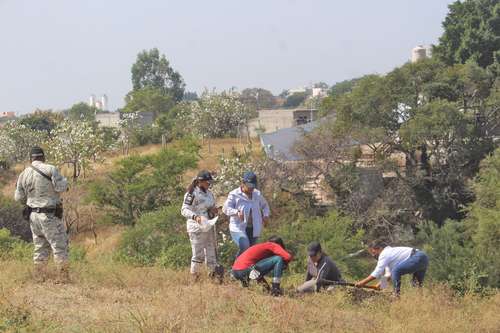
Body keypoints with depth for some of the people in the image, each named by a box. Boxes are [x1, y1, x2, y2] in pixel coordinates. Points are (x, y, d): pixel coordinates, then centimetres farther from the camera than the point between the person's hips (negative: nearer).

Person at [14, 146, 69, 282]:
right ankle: (64, 278, -4)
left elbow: (19, 197, 7)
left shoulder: (24, 174, 3)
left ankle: (39, 278, 12)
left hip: (33, 215, 5)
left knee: (40, 247, 15)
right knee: (60, 246, 1)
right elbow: (60, 187, -17)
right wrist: (64, 180, 4)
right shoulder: (50, 169, -11)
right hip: (50, 215, -5)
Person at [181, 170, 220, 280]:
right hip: (197, 228, -8)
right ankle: (194, 277, 5)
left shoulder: (209, 193, 13)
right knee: (198, 254, -6)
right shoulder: (192, 194, -12)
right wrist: (195, 216, -35)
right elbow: (184, 210, -19)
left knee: (211, 251, 10)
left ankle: (213, 274, 16)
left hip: (209, 227, 8)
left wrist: (214, 211, 2)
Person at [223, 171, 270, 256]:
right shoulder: (234, 194, -4)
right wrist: (236, 212, -33)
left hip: (254, 229, 5)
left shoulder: (257, 194, 12)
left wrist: (266, 215, 8)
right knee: (245, 249, -24)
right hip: (239, 228, -5)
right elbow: (226, 208, -13)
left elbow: (264, 205, 29)